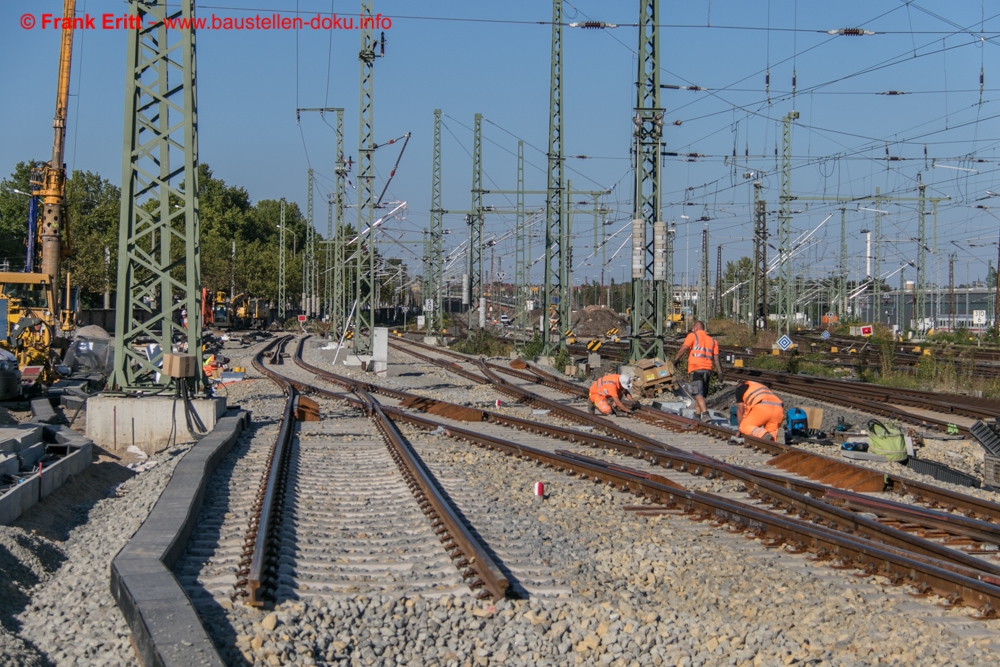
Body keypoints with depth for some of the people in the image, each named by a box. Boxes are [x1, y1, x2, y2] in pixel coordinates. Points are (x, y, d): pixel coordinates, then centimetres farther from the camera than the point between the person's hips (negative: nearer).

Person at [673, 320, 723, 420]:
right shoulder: (712, 340, 22)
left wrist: (676, 359, 2)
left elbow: (684, 348, -9)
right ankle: (698, 415, 23)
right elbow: (716, 358, 14)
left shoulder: (693, 336, 5)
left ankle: (705, 413, -31)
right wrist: (720, 373, 10)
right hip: (707, 369, 6)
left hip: (696, 368, -6)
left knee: (698, 394, -14)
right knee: (702, 393, 18)